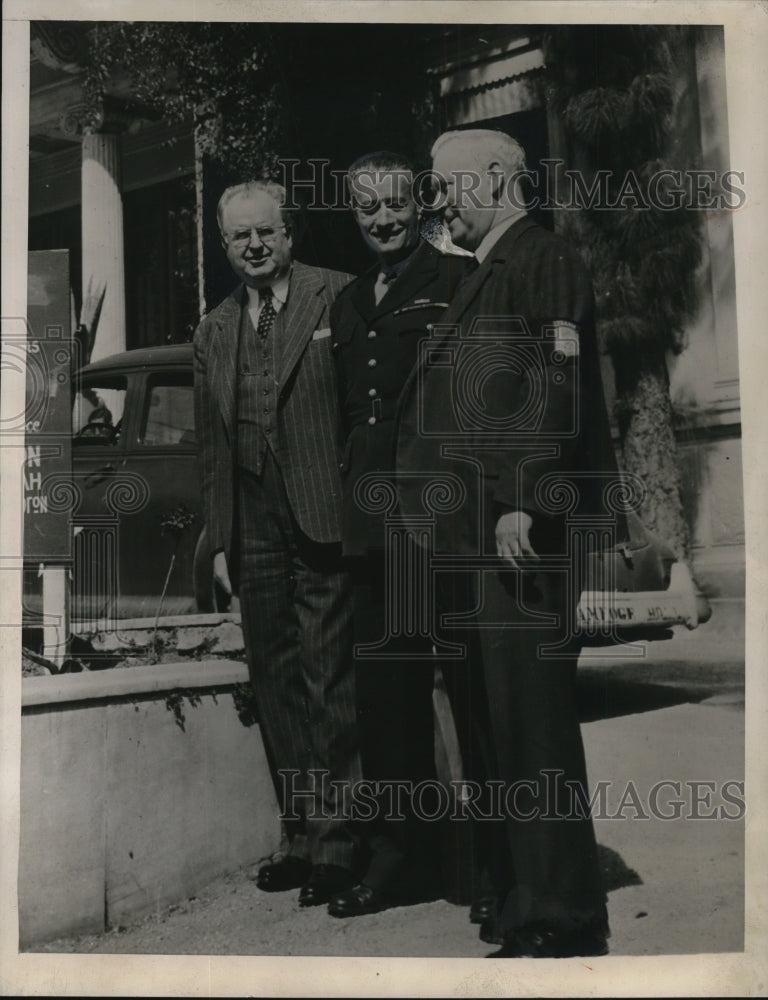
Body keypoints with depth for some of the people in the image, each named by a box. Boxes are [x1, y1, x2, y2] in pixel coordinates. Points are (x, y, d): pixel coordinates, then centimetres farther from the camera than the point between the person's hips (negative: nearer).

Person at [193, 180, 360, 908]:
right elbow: (211, 445, 17)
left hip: (324, 520, -5)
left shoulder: (339, 298, 0)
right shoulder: (212, 334, 16)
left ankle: (336, 843, 9)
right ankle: (301, 836, 23)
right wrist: (219, 539, 12)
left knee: (328, 683, -3)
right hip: (254, 530, 6)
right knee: (276, 686, 11)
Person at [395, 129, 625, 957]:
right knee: (483, 721, 12)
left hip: (522, 530, -9)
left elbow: (558, 392, -16)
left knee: (530, 719, -5)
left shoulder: (545, 261, -3)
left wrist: (526, 505, -22)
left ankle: (561, 919, 7)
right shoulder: (477, 276, 24)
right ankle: (507, 902, 24)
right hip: (469, 533, 9)